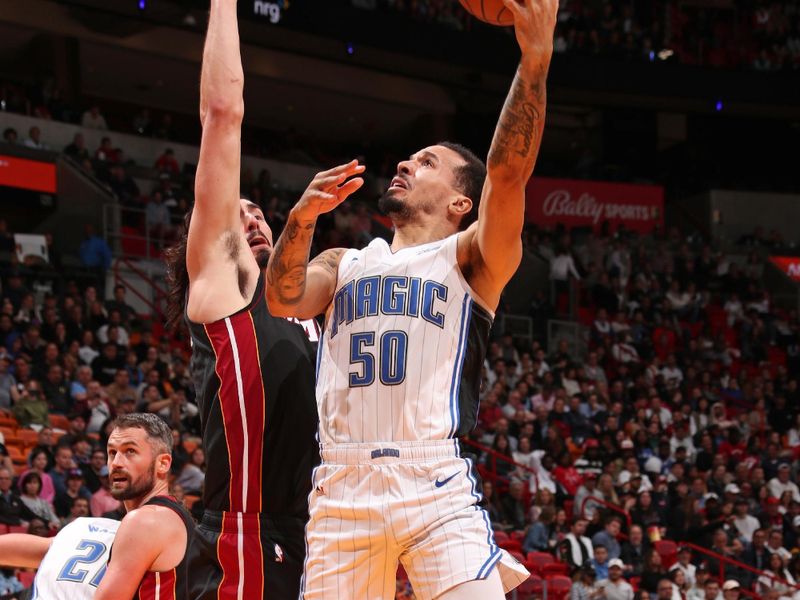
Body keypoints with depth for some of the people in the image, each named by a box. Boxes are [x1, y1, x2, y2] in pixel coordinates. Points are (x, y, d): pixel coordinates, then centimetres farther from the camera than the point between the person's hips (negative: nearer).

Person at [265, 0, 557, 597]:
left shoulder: (470, 258, 12)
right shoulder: (345, 265, 24)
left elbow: (507, 174, -5)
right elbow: (284, 300, 3)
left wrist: (536, 60, -18)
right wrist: (301, 218, -16)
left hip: (435, 483, -3)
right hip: (342, 488, 3)